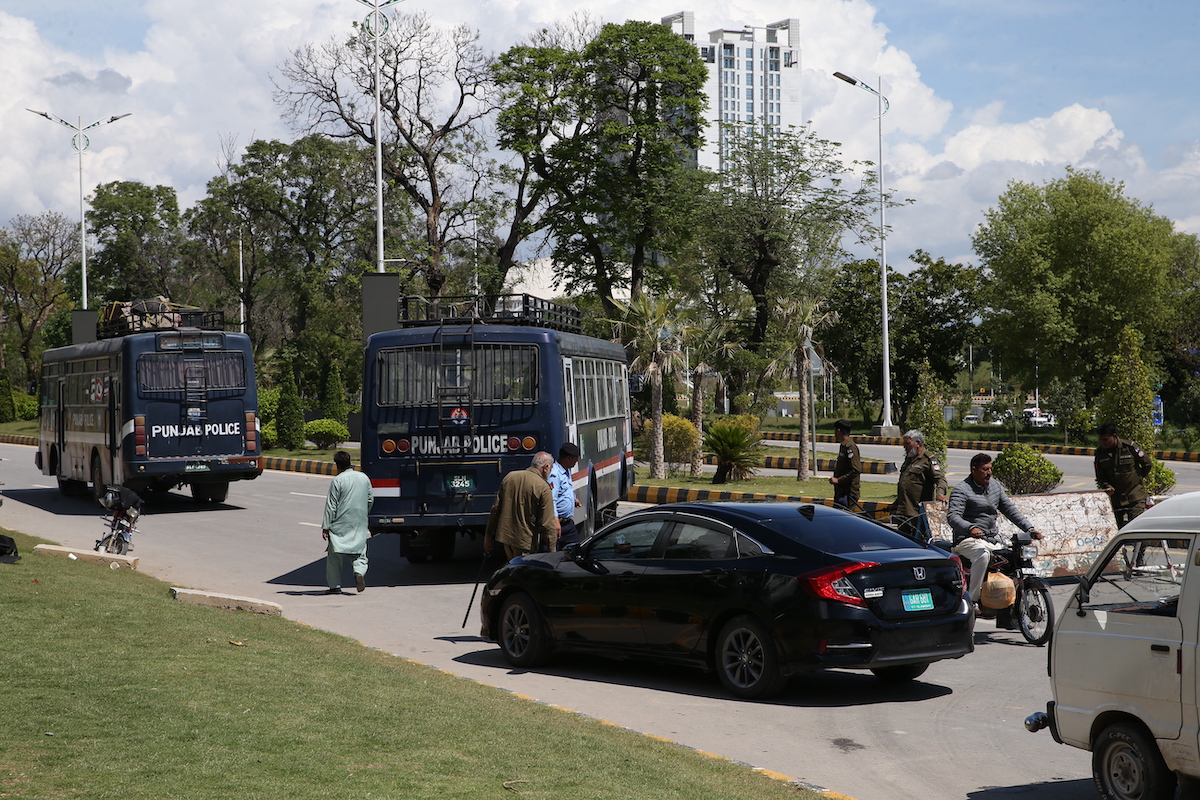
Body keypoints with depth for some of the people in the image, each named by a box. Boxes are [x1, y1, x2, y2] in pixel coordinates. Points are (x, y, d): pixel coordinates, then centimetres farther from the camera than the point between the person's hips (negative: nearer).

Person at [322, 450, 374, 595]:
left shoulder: (338, 481, -10)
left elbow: (331, 506, -10)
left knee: (334, 555, 5)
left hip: (340, 524, -4)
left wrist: (326, 527, -7)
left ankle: (335, 586, 5)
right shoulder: (364, 478, 6)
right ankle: (359, 572, -19)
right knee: (360, 552, 10)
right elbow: (370, 500, 15)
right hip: (360, 523, 4)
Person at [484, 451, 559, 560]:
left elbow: (495, 510, 10)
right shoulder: (543, 488, -12)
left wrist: (488, 536, 17)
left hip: (505, 534, 6)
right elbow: (547, 524, -12)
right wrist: (552, 552, -4)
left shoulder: (509, 477, 6)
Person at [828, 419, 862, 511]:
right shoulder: (843, 445, 17)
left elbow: (856, 470, -22)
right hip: (841, 491, 10)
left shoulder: (850, 447, -16)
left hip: (848, 492, -10)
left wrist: (838, 480, -20)